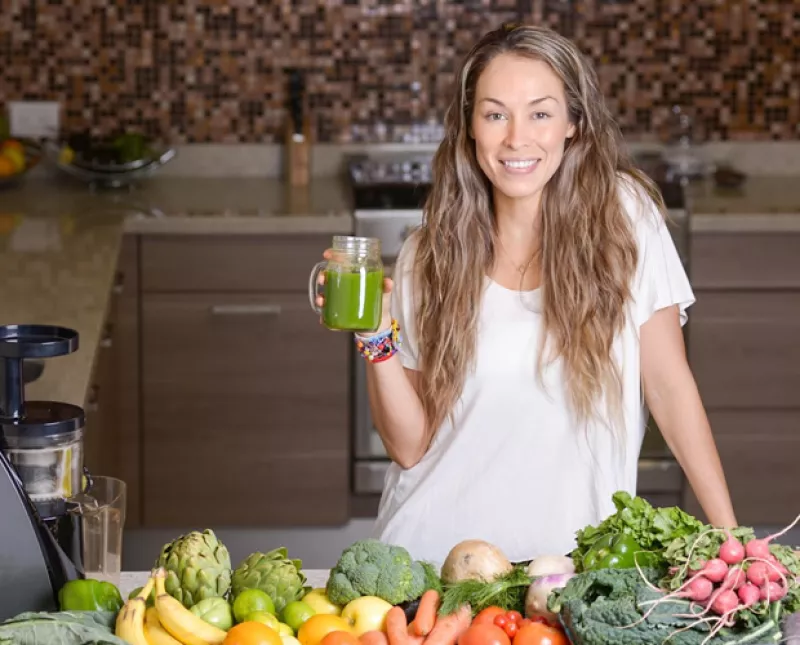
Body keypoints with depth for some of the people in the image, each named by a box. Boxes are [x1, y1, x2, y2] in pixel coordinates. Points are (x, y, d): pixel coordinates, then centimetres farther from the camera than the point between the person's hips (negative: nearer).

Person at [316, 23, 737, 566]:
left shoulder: (624, 213, -3)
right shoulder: (430, 256, 1)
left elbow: (668, 385, -1)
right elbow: (411, 445, 1)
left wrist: (729, 535, -5)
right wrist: (377, 338, -14)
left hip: (572, 558, 0)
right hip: (435, 553, 1)